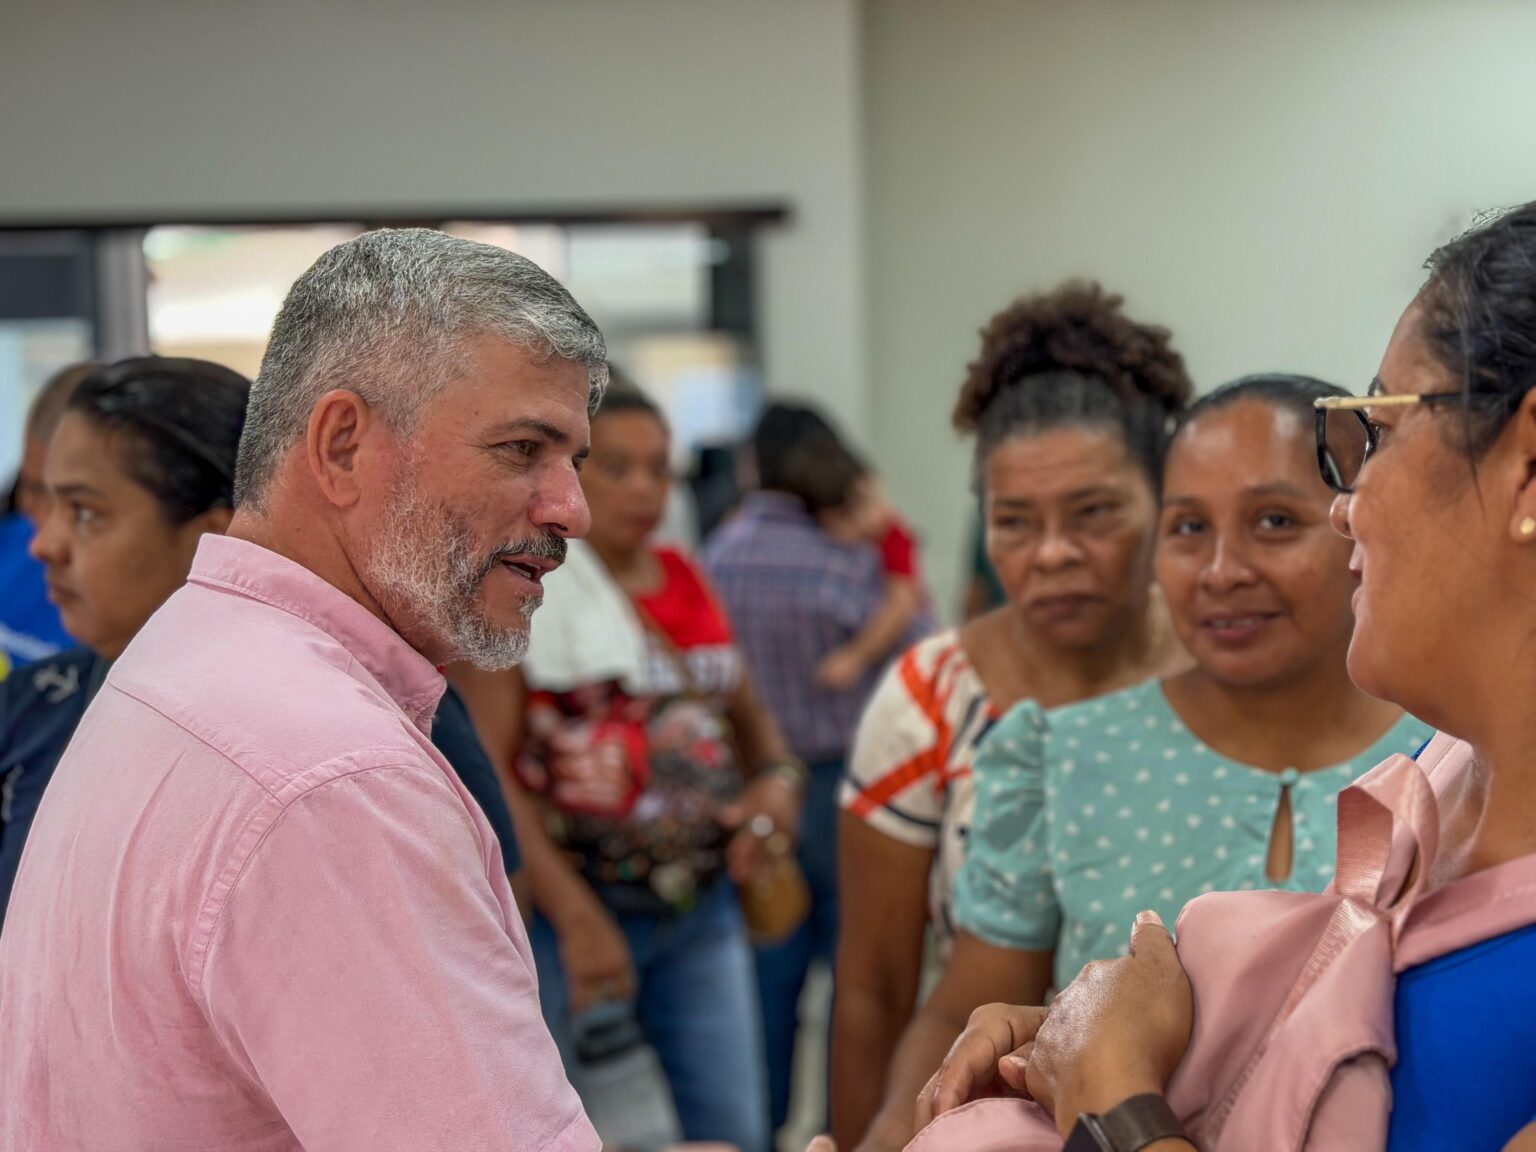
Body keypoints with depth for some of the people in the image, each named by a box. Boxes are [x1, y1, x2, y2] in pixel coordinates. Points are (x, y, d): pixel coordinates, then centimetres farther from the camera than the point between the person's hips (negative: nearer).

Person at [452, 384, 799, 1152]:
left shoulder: (685, 581, 11)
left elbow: (747, 711, 23)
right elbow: (486, 767, -13)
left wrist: (779, 778, 0)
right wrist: (574, 916, -18)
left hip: (703, 907, 6)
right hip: (570, 907, -5)